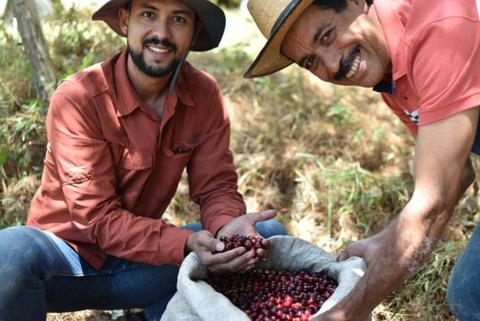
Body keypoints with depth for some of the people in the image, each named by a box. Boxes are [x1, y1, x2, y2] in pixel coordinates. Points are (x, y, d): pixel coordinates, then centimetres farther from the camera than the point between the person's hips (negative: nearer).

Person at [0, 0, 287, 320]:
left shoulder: (205, 95, -7)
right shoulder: (77, 98, -20)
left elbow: (215, 186, -5)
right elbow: (96, 216, -22)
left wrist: (227, 226, -30)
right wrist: (185, 244, -38)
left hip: (141, 262, 4)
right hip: (71, 258, -4)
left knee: (269, 234, -10)